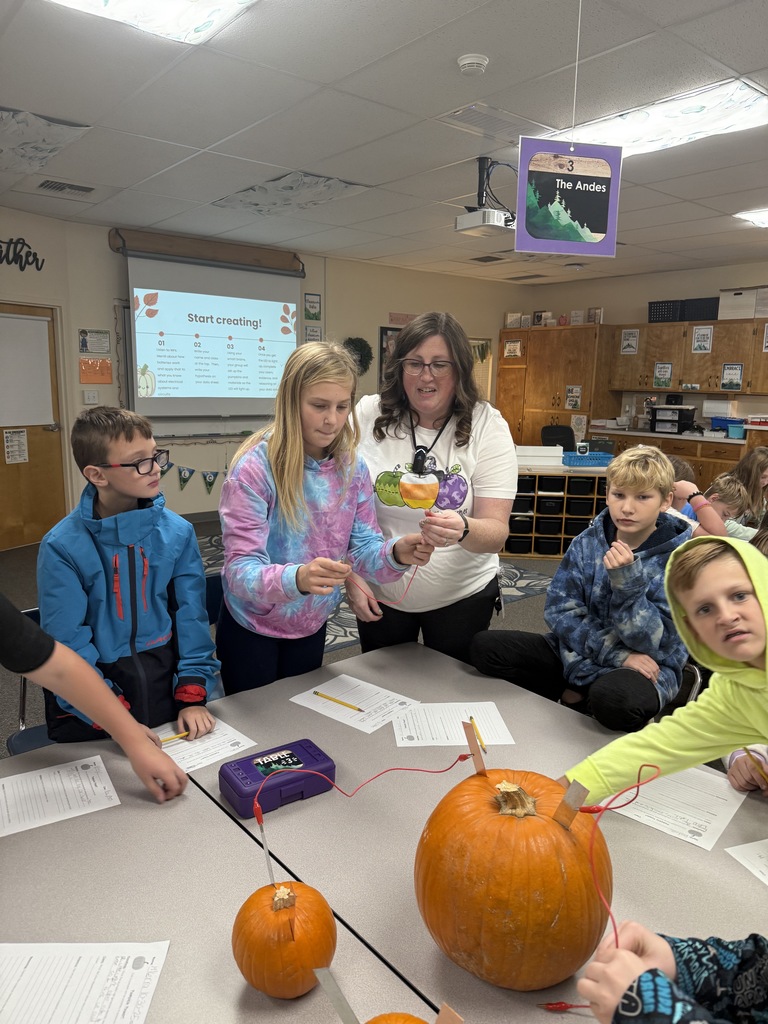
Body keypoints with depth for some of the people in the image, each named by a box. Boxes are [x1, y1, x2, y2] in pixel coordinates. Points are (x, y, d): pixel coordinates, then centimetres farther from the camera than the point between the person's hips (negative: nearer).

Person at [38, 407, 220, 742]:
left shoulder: (178, 532, -6)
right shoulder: (61, 547, -15)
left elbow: (191, 615, -3)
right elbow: (67, 644, -14)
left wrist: (193, 696, -9)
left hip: (165, 684, 3)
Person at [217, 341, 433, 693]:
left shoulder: (352, 466, -9)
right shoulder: (254, 468, -24)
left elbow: (363, 547, -8)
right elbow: (241, 569, -29)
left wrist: (396, 553, -31)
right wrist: (297, 578, -49)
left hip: (311, 627, 4)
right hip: (252, 630, -4)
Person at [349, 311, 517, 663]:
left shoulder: (487, 426, -12)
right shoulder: (368, 415, -10)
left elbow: (496, 533, -17)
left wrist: (462, 529, -37)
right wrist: (350, 578, -7)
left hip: (461, 596, -1)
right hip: (378, 594, 1)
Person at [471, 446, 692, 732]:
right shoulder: (588, 543, -2)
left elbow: (650, 643, -18)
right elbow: (559, 609, -8)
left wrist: (628, 580, -33)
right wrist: (615, 654, -20)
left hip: (646, 666, -4)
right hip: (578, 653, 4)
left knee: (613, 699, -40)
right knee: (484, 646, -10)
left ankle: (573, 697, -5)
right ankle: (575, 696, -7)